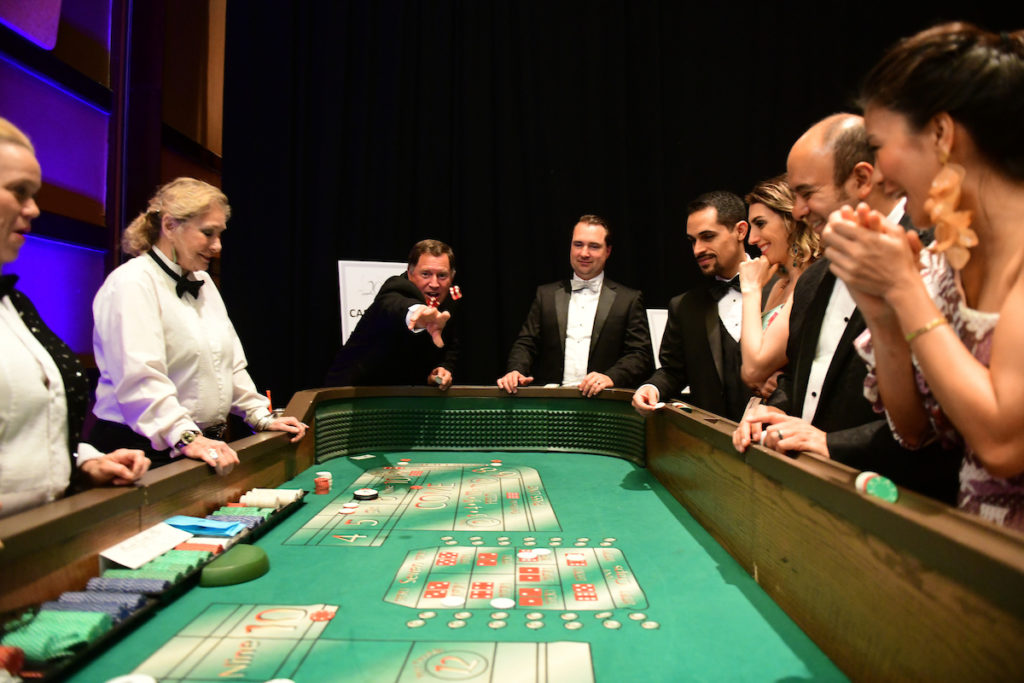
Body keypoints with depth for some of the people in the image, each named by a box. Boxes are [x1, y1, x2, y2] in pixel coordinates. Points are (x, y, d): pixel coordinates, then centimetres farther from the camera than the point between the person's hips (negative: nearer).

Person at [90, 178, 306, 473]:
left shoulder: (203, 282, 15)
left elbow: (231, 363, 19)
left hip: (207, 444, 7)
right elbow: (140, 378, -23)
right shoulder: (131, 284, -10)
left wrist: (263, 417, 12)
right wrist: (185, 437, -31)